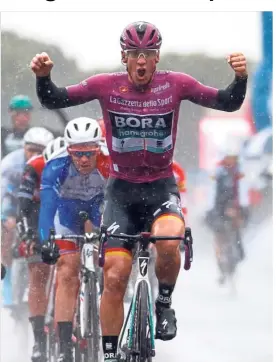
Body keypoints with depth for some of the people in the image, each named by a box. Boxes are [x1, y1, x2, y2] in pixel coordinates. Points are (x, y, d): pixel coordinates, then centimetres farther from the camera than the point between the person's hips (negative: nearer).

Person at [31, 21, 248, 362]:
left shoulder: (175, 84, -8)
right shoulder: (106, 85, -8)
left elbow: (228, 103, -8)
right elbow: (53, 100, -6)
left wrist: (240, 78, -28)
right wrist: (43, 77, -27)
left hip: (161, 186, 0)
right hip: (121, 189, 1)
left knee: (169, 241, -32)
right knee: (114, 278, -9)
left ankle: (164, 304, -3)